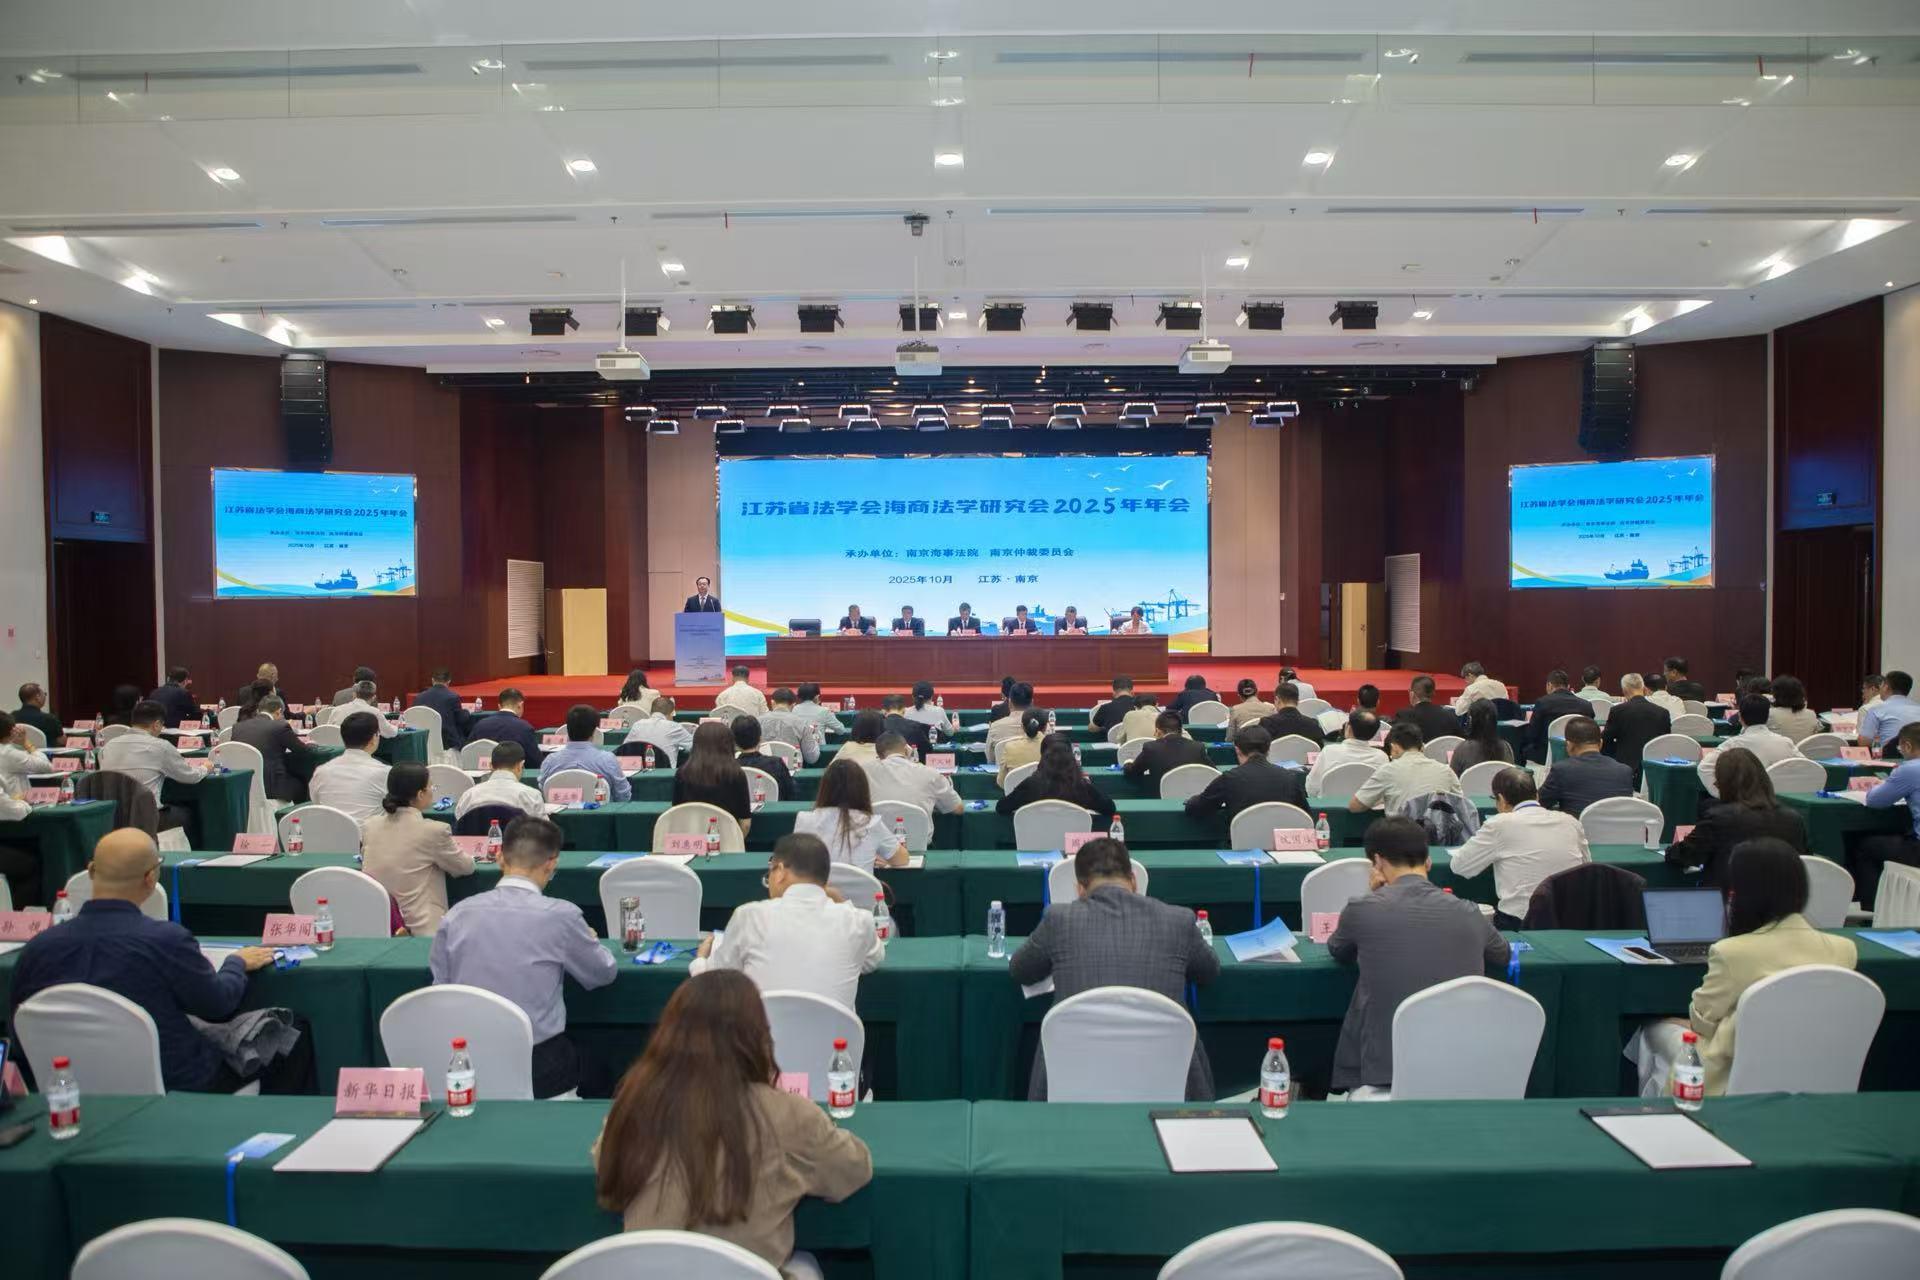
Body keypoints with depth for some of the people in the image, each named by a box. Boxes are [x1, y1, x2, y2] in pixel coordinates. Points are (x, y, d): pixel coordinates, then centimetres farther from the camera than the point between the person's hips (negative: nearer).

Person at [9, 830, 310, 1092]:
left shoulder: (36, 948, -12)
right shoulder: (166, 940, -26)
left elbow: (20, 1031, 3)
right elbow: (219, 1005, -10)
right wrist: (237, 963, 10)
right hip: (179, 1087, -6)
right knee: (295, 1033, 14)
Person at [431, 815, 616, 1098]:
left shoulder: (456, 915, -4)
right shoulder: (560, 915, -14)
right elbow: (605, 973, 1)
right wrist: (589, 942, 21)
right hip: (538, 1068, -4)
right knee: (597, 1075, 28)